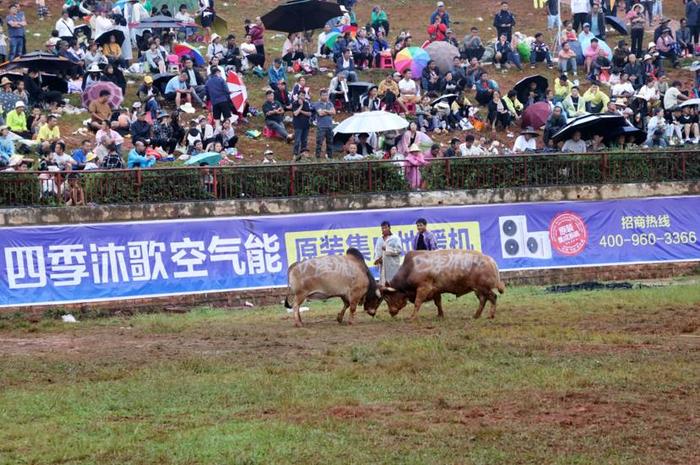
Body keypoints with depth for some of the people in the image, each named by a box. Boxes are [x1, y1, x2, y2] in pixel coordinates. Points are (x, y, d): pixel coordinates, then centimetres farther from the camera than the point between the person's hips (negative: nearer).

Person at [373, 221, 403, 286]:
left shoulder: (395, 238, 3)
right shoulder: (379, 240, 16)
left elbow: (398, 250, -8)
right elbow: (377, 251, 8)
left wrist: (387, 249, -10)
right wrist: (377, 259, -10)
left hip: (393, 265, -4)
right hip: (383, 265, 4)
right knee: (383, 284, 2)